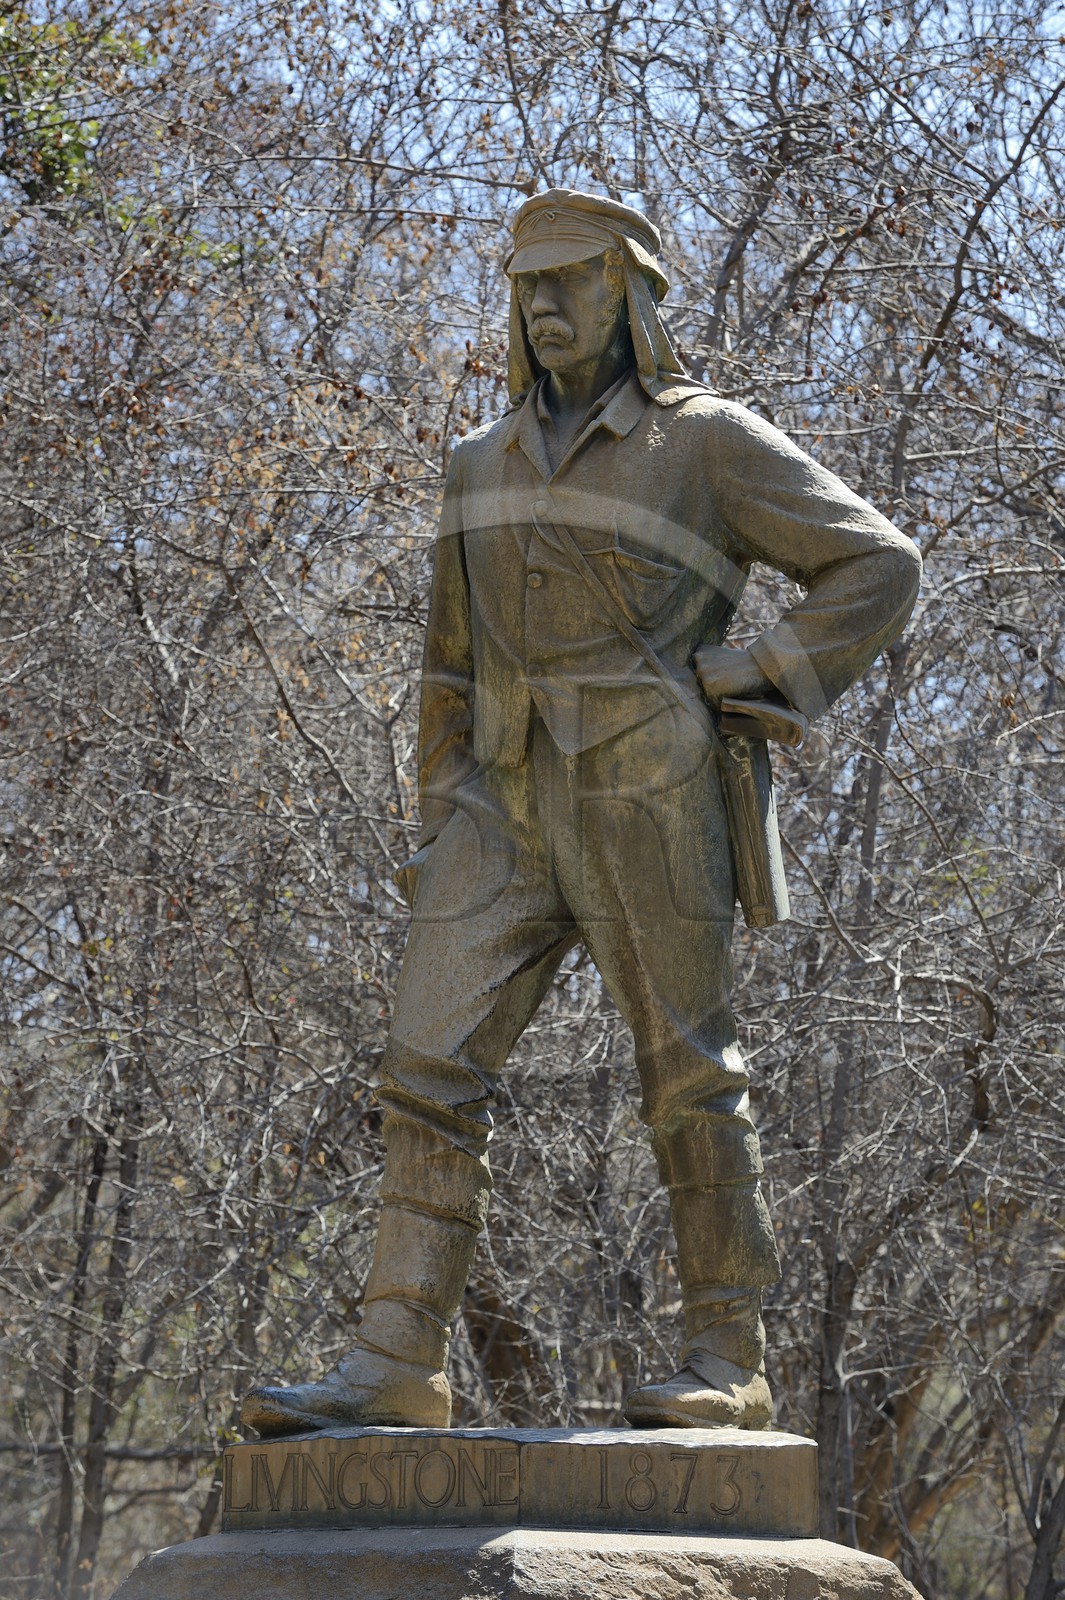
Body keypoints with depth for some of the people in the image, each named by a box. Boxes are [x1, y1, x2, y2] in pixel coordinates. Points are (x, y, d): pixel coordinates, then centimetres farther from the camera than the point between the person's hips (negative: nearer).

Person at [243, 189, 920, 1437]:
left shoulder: (710, 442, 1)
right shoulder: (484, 467, 17)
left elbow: (880, 564, -1)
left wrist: (759, 673, -8)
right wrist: (441, 827, 13)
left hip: (646, 792, -5)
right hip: (513, 803, 5)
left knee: (686, 1074, -2)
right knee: (431, 1064, -6)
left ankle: (728, 1364, 7)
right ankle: (398, 1362, -8)